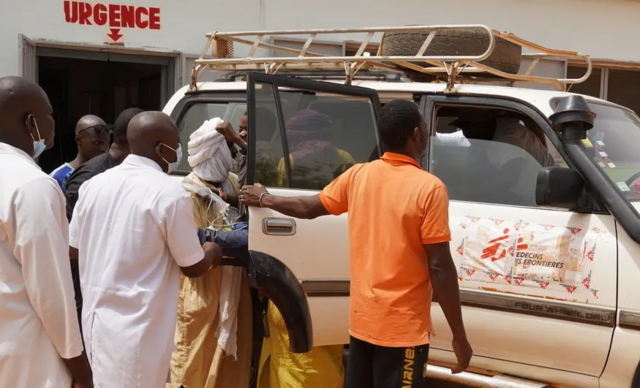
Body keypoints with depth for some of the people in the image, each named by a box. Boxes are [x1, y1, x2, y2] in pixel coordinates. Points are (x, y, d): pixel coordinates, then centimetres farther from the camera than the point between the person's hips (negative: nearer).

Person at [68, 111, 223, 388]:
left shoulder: (94, 185, 2)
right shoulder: (170, 193, -16)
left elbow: (75, 249, 14)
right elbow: (192, 267, -7)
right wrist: (212, 252, 14)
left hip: (95, 319, 7)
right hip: (137, 330, -7)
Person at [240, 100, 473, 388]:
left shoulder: (357, 176, 1)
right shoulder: (429, 188, -16)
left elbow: (309, 207, 15)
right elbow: (440, 268, -16)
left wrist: (264, 199, 35)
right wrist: (459, 336, -8)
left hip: (361, 320, 6)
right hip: (402, 327, -6)